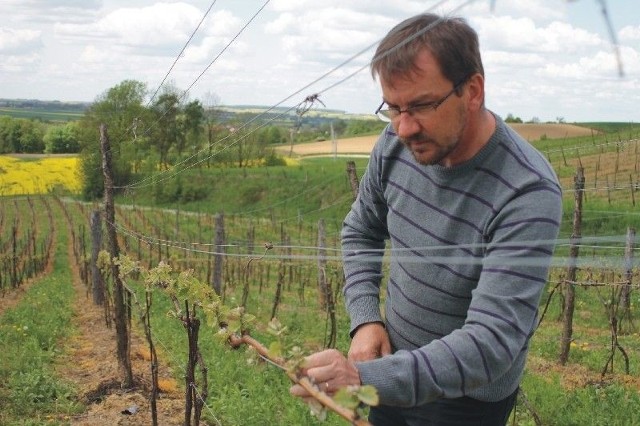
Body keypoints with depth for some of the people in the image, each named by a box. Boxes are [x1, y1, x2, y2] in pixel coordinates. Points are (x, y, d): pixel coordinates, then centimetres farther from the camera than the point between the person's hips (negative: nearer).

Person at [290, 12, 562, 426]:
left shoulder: (528, 193, -29)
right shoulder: (397, 144, -12)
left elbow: (492, 342, -33)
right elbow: (361, 232, 6)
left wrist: (366, 377, -44)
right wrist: (366, 319, -8)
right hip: (393, 369, 5)